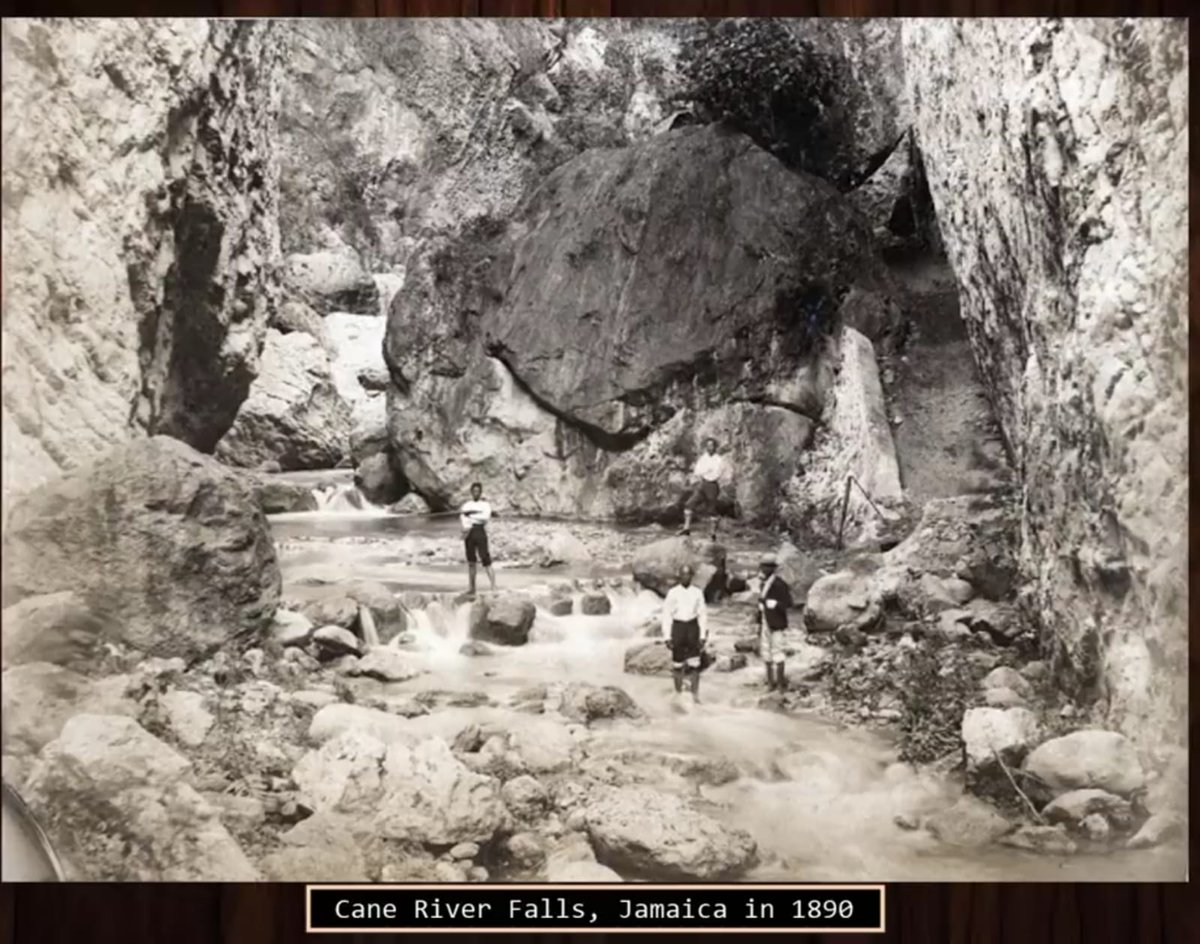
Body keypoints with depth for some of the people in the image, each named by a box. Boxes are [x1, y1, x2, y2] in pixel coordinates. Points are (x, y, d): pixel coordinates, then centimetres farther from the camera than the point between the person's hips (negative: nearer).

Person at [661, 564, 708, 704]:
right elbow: (666, 615, -1)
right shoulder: (672, 593, -2)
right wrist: (667, 636, -6)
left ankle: (695, 695, 4)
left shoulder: (698, 592, 3)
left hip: (693, 627, 1)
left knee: (694, 665, -2)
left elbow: (703, 614, 5)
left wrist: (703, 635, 1)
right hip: (677, 628, -1)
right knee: (677, 664, 7)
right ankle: (678, 694, 19)